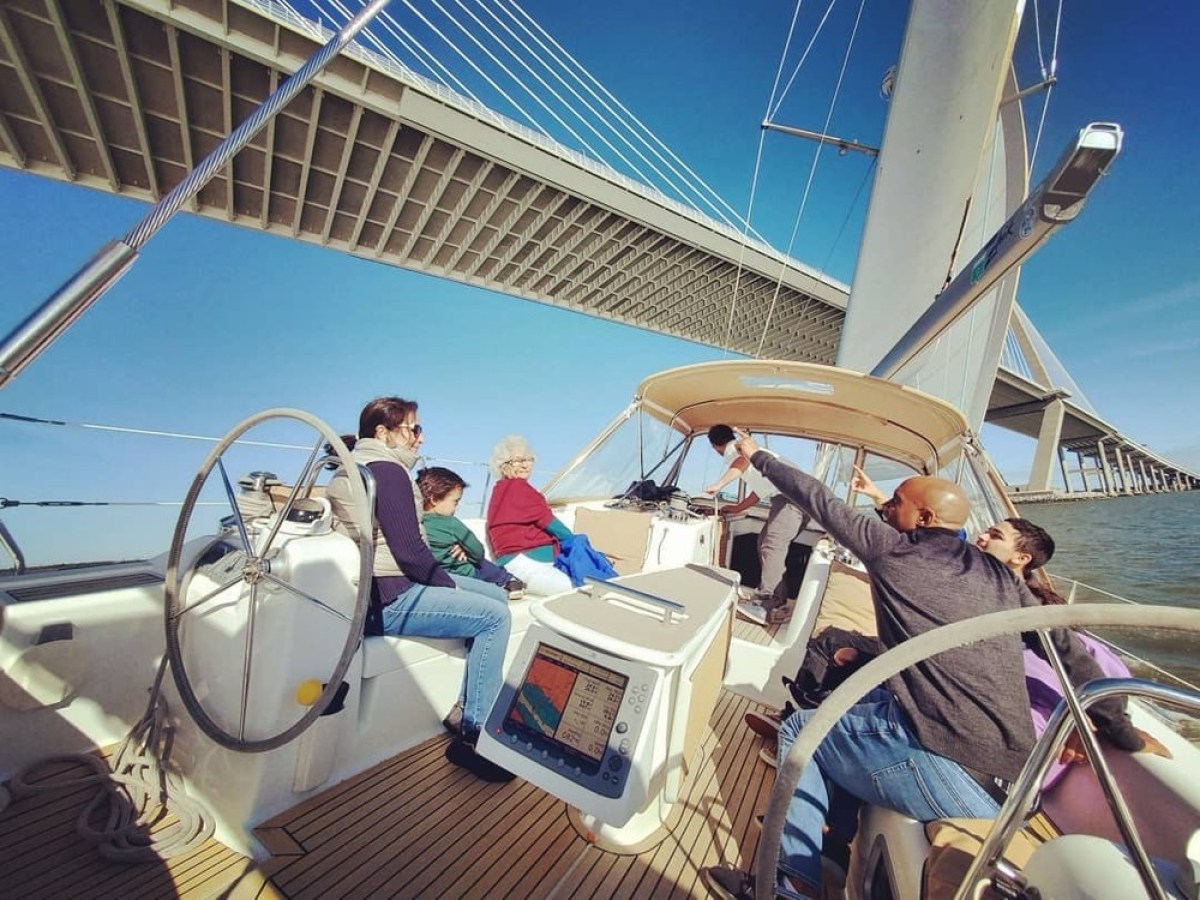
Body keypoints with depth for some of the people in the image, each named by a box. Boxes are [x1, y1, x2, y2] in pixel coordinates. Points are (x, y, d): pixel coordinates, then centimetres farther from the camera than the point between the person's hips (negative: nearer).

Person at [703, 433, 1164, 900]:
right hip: (1011, 778, 8)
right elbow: (1066, 649, 14)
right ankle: (838, 829, 34)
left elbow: (818, 499, -3)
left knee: (798, 730, 12)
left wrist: (758, 455, 9)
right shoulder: (998, 574, 10)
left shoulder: (893, 549, -8)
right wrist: (1124, 731, 25)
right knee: (864, 695, 27)